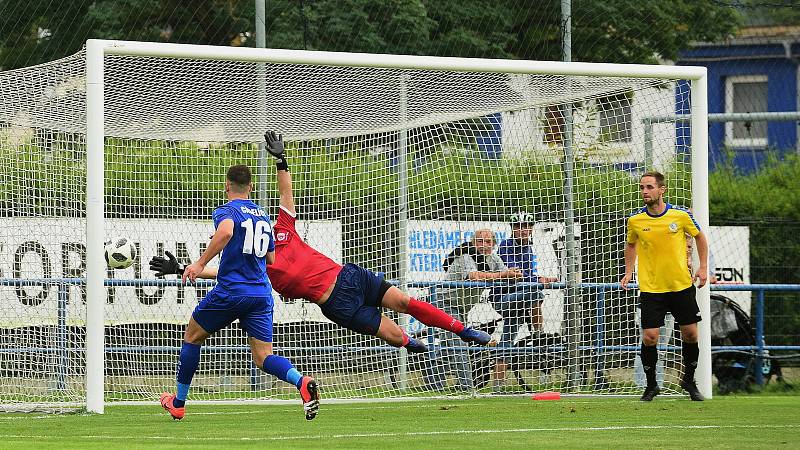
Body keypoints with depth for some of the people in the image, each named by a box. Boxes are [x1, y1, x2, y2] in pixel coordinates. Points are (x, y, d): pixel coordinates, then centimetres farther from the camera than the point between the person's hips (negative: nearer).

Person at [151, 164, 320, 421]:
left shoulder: (226, 211, -3)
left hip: (230, 293, -5)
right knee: (263, 358, 1)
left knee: (192, 338, 17)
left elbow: (226, 231, -28)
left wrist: (200, 264, -25)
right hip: (262, 294, 5)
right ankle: (302, 382, -31)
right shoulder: (263, 216, 19)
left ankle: (178, 404, 25)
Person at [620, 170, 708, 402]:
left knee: (690, 334, 3)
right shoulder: (635, 220, -5)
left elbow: (699, 236, 10)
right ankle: (651, 385, 12)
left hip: (682, 285, 0)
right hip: (650, 288, 0)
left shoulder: (681, 215, -8)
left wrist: (703, 267, 4)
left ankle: (689, 381, 25)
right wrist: (628, 272, 6)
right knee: (649, 338, -7)